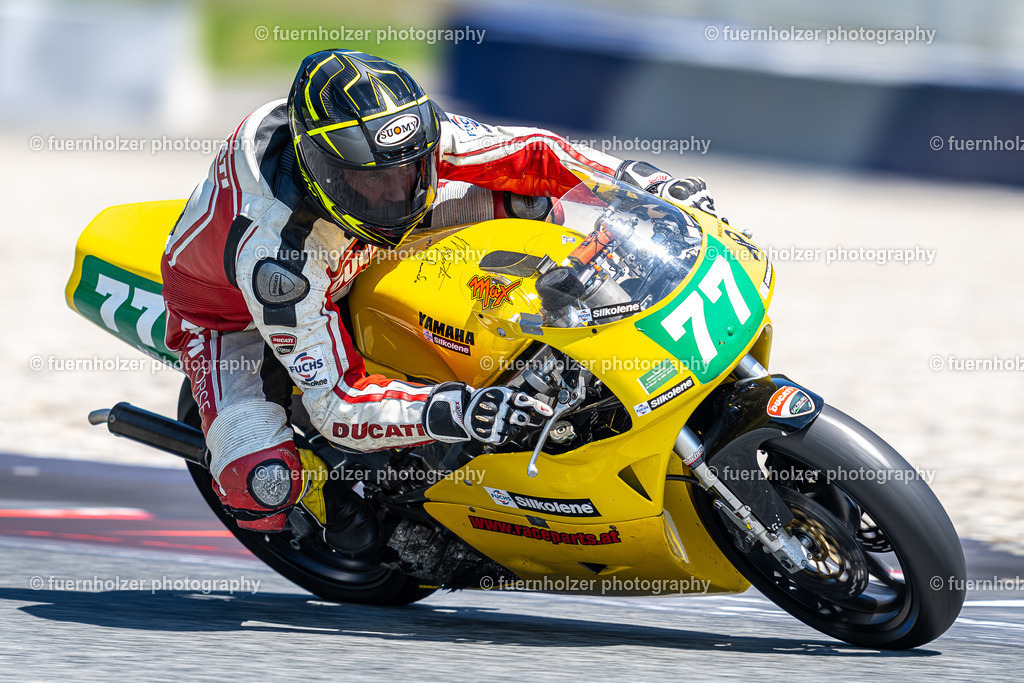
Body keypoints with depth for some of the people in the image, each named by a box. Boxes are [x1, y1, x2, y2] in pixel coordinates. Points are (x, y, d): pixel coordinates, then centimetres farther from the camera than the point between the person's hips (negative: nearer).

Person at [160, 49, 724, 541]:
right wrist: (449, 415, -55)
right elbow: (335, 404, -41)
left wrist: (645, 182, -27)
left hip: (352, 257, 5)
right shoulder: (275, 259, -44)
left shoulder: (404, 136, -30)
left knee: (520, 198, -7)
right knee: (262, 483, -32)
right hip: (229, 312, -5)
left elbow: (528, 152, -15)